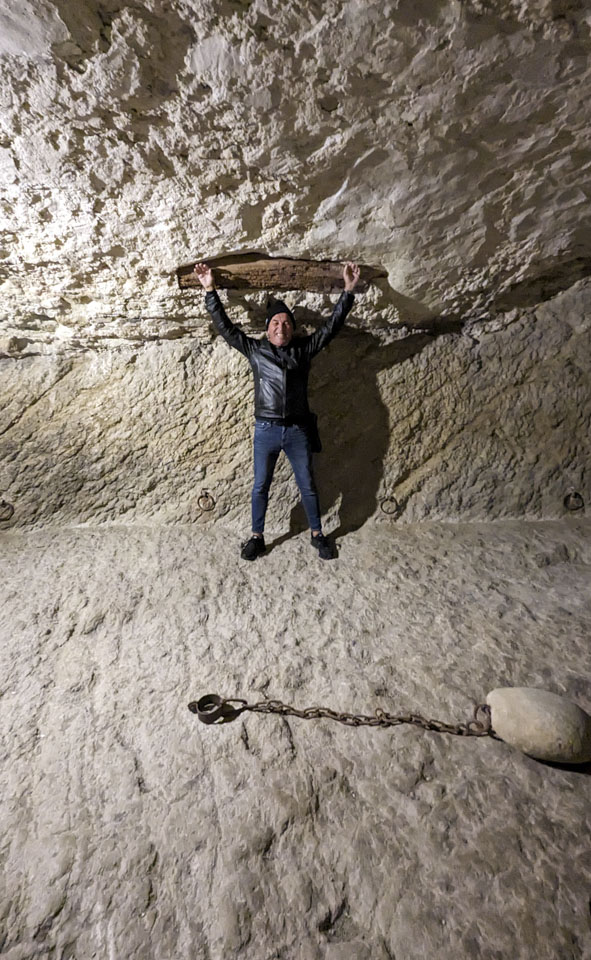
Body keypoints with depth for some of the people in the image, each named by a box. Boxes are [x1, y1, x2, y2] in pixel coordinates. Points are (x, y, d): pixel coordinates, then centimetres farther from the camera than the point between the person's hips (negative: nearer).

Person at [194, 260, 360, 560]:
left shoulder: (304, 348, 6)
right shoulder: (254, 349, 5)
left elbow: (332, 325, 5)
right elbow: (224, 326, 3)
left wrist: (348, 291, -1)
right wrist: (210, 291, -3)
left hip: (298, 431, 1)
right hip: (266, 430, 0)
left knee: (307, 485, 10)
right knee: (260, 486, 10)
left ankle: (317, 534, 29)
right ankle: (257, 537, 28)